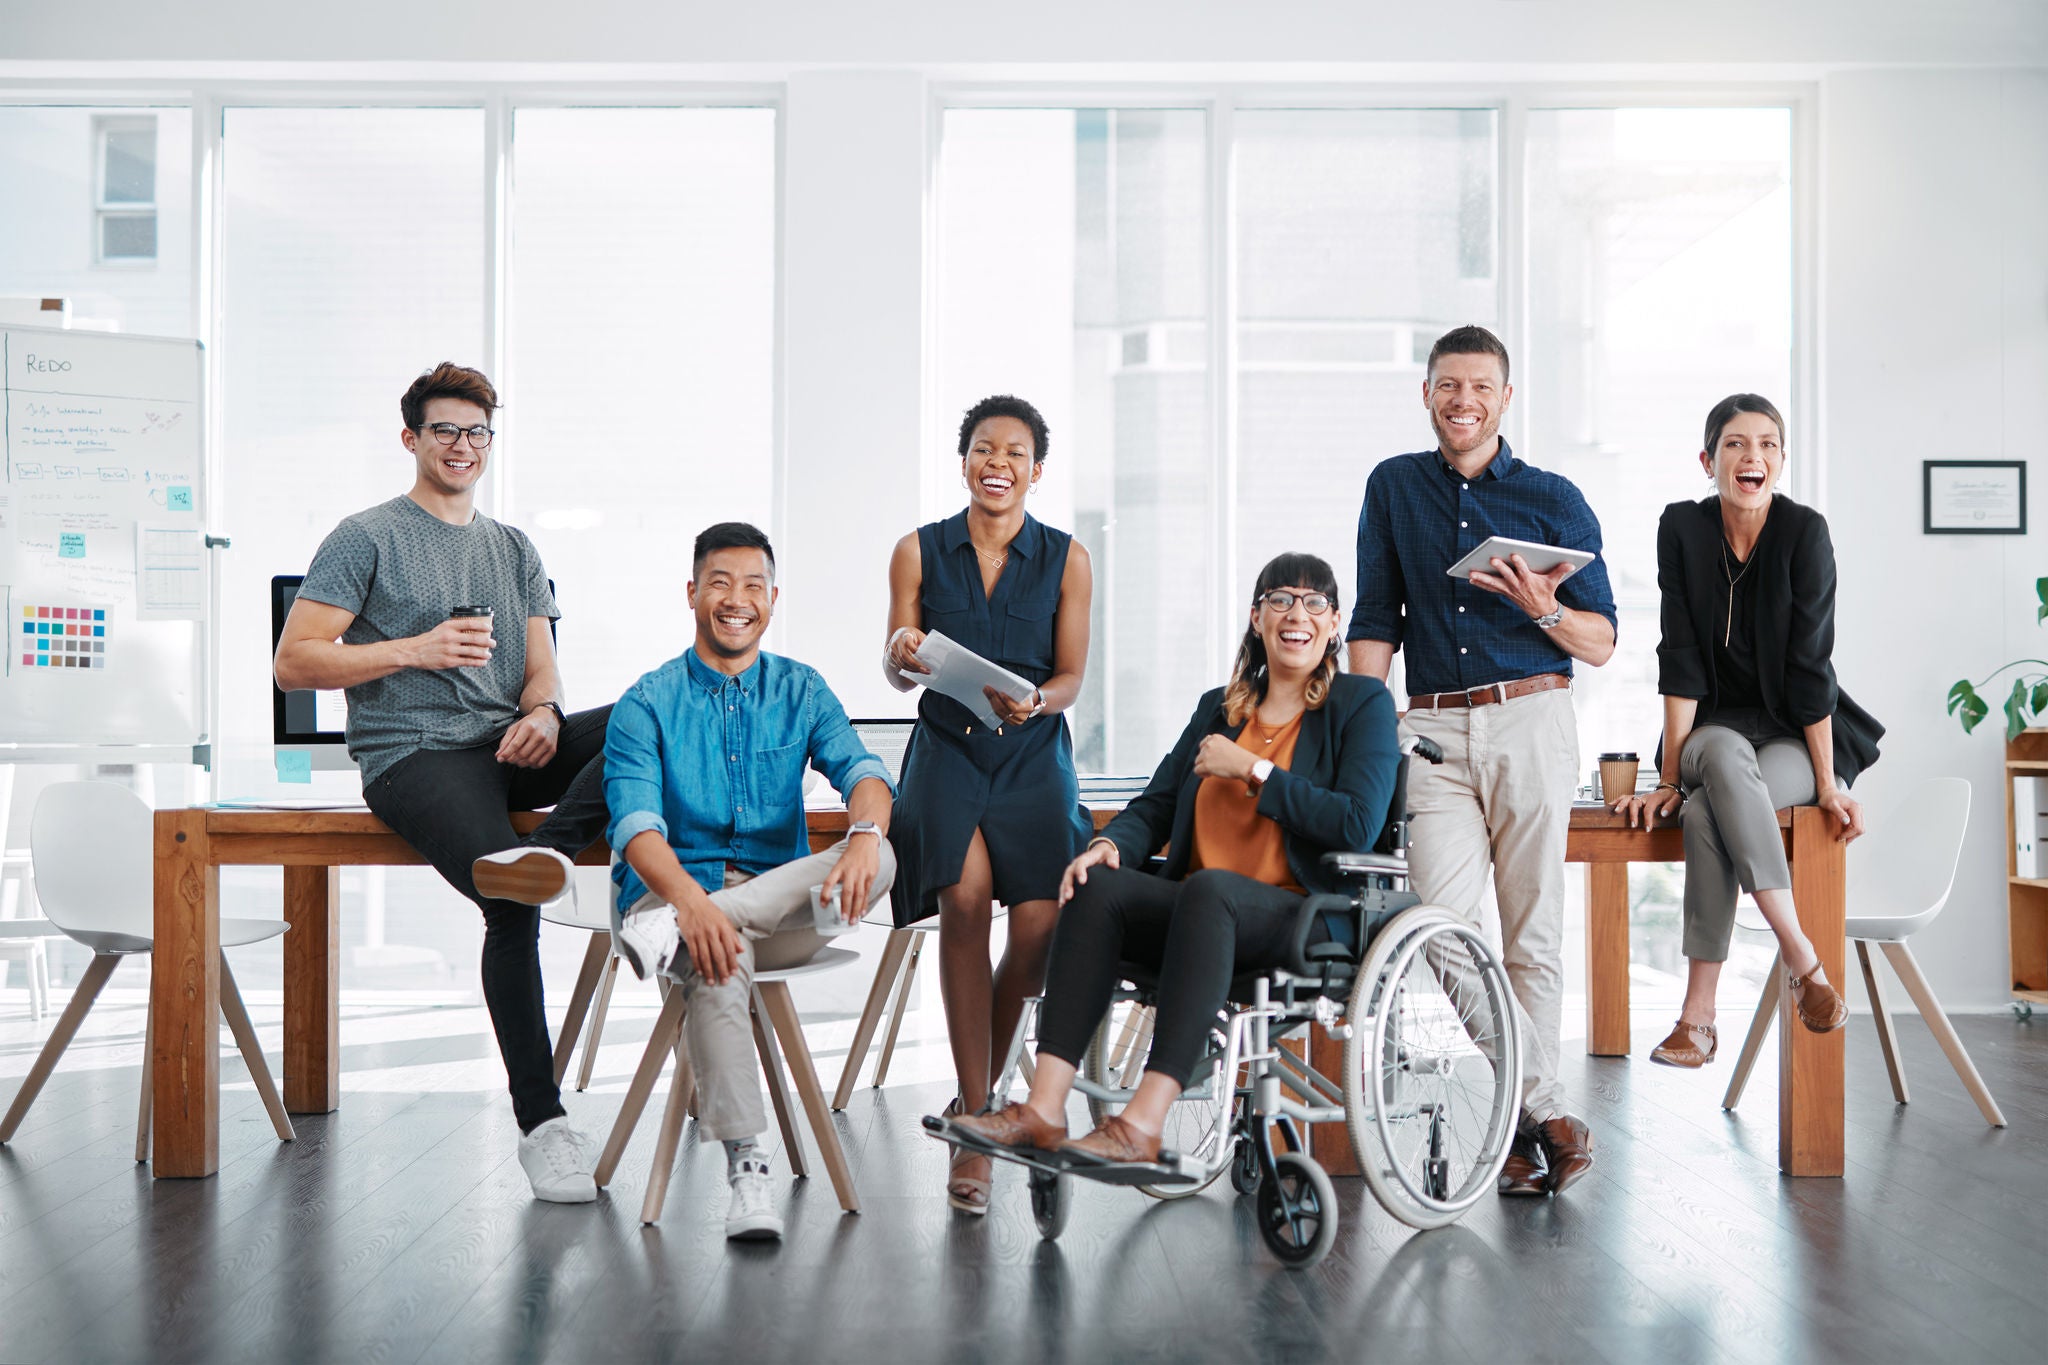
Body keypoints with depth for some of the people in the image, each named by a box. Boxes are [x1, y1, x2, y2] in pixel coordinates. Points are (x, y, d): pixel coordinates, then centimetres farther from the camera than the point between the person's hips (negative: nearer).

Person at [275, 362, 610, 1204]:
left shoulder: (514, 549, 23)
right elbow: (293, 663, 0)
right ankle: (541, 1124, -23)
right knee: (511, 903, -30)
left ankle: (548, 852, -38)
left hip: (509, 747, 6)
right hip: (412, 755, -5)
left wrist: (542, 713, -7)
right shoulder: (368, 537, 7)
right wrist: (413, 649, -12)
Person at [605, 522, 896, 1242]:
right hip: (673, 890, -2)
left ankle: (670, 933, -35)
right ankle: (745, 1170, -37)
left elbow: (860, 768, -5)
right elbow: (635, 825, -12)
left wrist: (866, 832, -31)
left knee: (878, 858, -28)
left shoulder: (802, 691, 12)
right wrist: (690, 898, -34)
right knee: (721, 959, -38)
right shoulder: (647, 704, 3)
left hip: (781, 905, 3)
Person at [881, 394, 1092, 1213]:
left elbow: (1070, 678, 5)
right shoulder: (919, 551, 7)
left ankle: (977, 1096, 11)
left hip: (1033, 754, 0)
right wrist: (902, 657, -16)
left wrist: (1033, 702, -18)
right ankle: (975, 1120, -17)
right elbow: (897, 674, 8)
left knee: (1041, 926, -19)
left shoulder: (1066, 560, 6)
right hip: (948, 747, 0)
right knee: (966, 896, -28)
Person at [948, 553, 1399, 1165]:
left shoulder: (1362, 703, 6)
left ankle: (1144, 1122, -45)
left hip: (1304, 916, -5)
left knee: (1209, 888, -37)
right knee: (1100, 886, -25)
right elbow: (1155, 806, 16)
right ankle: (1042, 1110, -34)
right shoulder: (1218, 707, 22)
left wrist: (1252, 769, -7)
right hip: (1199, 912, 5)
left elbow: (1358, 826, -8)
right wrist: (1110, 843, -7)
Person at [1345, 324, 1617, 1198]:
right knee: (1447, 926, -11)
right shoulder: (1394, 487, 14)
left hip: (1529, 725, -1)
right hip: (1431, 733, 1)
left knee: (1532, 932, 0)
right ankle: (1542, 1110, -1)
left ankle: (1531, 1104, 11)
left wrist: (1544, 609, -12)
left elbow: (1602, 644, 9)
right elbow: (1374, 623, 13)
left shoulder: (1555, 500, 9)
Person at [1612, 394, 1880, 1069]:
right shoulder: (1682, 527, -6)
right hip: (1719, 728, 2)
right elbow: (1682, 660, -9)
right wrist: (1669, 775, -14)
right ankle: (1802, 958, -34)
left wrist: (1828, 783, -16)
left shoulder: (1804, 531, -13)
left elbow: (1809, 665, -15)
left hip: (1800, 735, -2)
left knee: (1707, 811, -33)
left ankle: (1698, 1015, -30)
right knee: (1723, 756, -36)